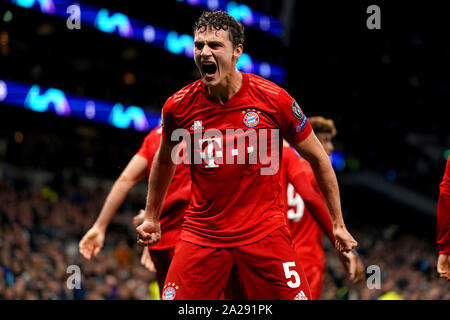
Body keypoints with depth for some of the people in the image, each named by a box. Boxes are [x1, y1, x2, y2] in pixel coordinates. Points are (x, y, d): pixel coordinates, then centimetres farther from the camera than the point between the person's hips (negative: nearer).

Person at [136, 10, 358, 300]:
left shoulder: (275, 99, -8)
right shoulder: (178, 107, -3)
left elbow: (318, 158, 4)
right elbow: (164, 160, 19)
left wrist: (338, 224, 7)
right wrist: (151, 218, 26)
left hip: (264, 231, -1)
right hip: (202, 233, 1)